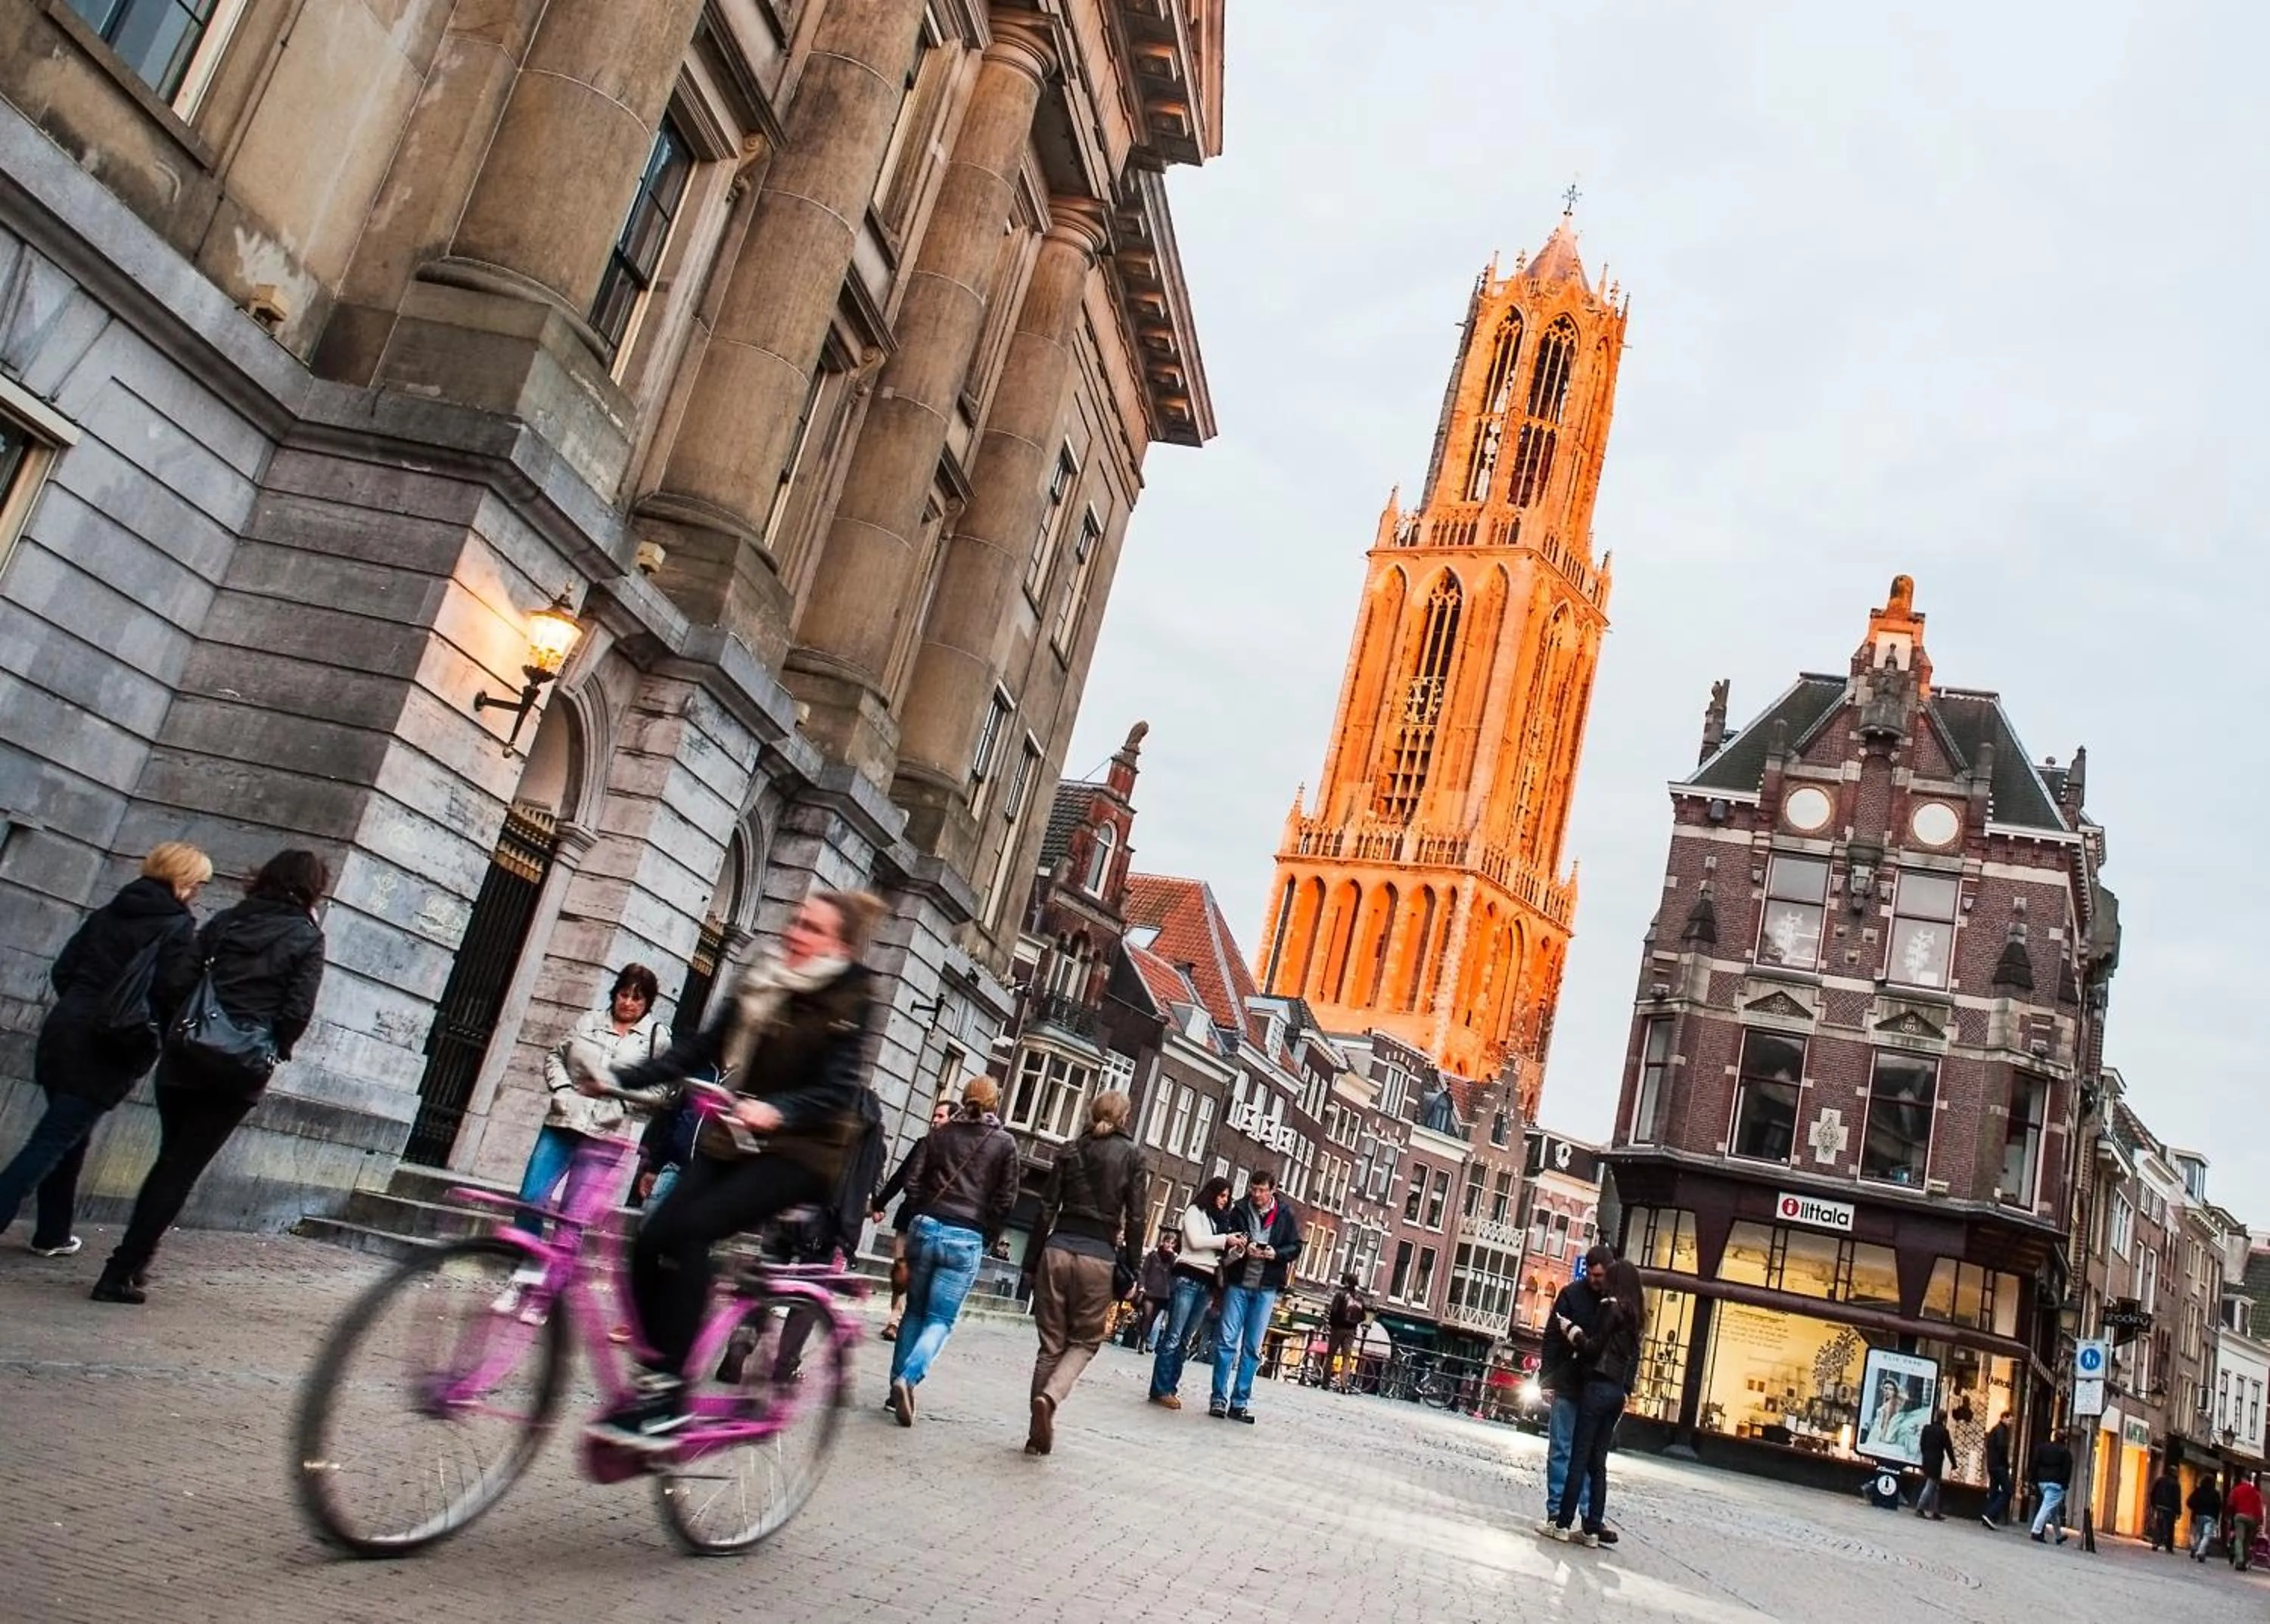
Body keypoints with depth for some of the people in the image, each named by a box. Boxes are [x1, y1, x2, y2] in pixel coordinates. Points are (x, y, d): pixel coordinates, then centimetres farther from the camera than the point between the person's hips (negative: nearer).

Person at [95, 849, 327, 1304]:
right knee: (183, 1168, 3)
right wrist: (274, 1051, 6)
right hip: (242, 1070, -4)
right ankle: (125, 1271, 1)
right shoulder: (307, 938, -3)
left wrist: (177, 1033, 14)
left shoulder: (227, 920, 9)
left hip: (187, 1056, 4)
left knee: (169, 1159, 19)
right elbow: (298, 1011, -10)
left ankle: (129, 1264, 21)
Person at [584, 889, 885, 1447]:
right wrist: (622, 1080, -3)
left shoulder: (848, 1004, -9)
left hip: (796, 1154, -6)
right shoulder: (759, 981, 8)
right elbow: (701, 1046, 7)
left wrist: (775, 1111, -39)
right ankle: (657, 1376, 3)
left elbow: (836, 1091, -20)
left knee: (686, 1232, -24)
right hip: (728, 1140, 6)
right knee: (651, 1239, -11)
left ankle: (666, 1394, -17)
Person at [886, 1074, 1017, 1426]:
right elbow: (1005, 1199, 0)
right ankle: (908, 1379, -21)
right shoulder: (1004, 1143, 2)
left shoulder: (940, 1134, 9)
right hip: (966, 1239, -3)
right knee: (940, 1320, 1)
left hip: (926, 1227, 3)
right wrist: (989, 1239, 11)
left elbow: (914, 1184, 8)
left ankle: (897, 1387, 14)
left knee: (915, 1312, 16)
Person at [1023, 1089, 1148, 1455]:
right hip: (1099, 1257, -2)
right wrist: (1130, 1271, 4)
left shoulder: (1070, 1150, 8)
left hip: (1058, 1249, 3)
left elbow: (1047, 1208, 6)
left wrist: (1034, 1261, 10)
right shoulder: (1133, 1155, 1)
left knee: (1051, 1343, 11)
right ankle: (1050, 1397, -15)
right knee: (1084, 1342, 12)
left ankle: (1040, 1432, 11)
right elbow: (1135, 1218, -3)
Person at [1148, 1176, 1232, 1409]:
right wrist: (1224, 1239, -6)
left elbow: (1219, 1255, 18)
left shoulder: (1220, 1219, 20)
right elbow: (1195, 1241, -10)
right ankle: (1160, 1390, -10)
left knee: (1185, 1340, 4)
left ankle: (1171, 1388, 4)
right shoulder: (1195, 1211, 4)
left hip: (1208, 1283, 6)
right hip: (1188, 1277, -6)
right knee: (1173, 1336, -9)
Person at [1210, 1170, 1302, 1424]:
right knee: (1227, 1341, -2)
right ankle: (1219, 1399, 4)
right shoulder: (1239, 1210, -1)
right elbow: (1226, 1241, 4)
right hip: (1238, 1283, -1)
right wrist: (1241, 1248, -16)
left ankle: (1240, 1403, 11)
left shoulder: (1285, 1214, 1)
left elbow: (1295, 1247, 5)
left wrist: (1276, 1254, -15)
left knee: (1252, 1348, 5)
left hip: (1266, 1288, 1)